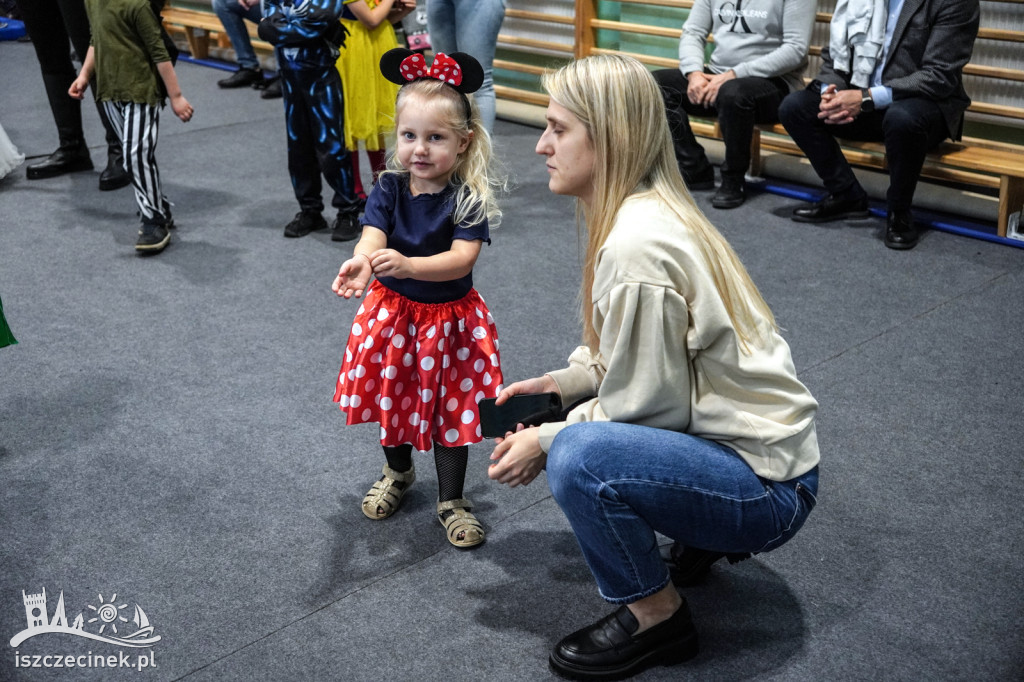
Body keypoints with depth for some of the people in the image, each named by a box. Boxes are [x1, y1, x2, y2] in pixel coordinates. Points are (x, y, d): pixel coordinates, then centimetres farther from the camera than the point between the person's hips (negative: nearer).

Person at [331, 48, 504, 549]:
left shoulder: (469, 197, -19)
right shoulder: (389, 188, -11)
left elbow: (462, 258, -31)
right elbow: (371, 238, -25)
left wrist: (406, 265, -48)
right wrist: (361, 263, -50)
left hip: (449, 319, -3)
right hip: (392, 312, 3)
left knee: (449, 408, 8)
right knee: (391, 396, 20)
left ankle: (451, 500, 27)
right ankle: (398, 472, 47)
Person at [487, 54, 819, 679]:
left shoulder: (636, 248, -26)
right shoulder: (653, 210, 4)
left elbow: (646, 400, -19)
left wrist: (546, 441, -8)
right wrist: (560, 383, 4)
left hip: (766, 488, -10)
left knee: (579, 457, -30)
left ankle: (656, 617, -3)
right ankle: (703, 540, 21)